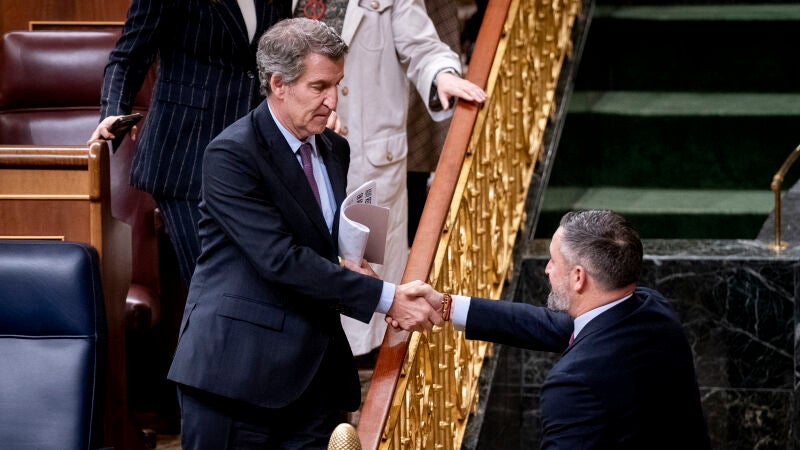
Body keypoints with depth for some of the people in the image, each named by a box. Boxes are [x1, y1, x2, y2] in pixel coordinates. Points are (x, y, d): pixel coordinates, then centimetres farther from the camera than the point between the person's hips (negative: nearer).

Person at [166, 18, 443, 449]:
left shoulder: (334, 149, 12)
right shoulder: (231, 154, -12)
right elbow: (279, 259, -21)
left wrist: (349, 268, -3)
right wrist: (384, 297, -22)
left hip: (312, 366, 7)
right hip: (238, 365, -7)